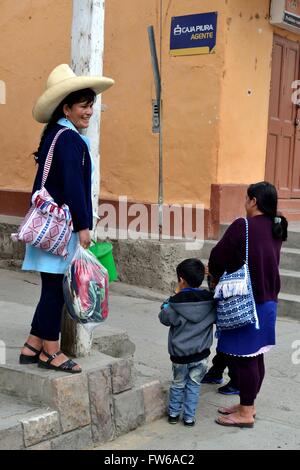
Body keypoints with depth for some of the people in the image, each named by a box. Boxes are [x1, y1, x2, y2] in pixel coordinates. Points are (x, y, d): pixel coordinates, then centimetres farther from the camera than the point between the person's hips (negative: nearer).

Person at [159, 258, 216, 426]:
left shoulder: (176, 303, -15)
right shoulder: (210, 301, -8)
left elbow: (164, 318, 0)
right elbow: (218, 318, 8)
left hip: (180, 355, -1)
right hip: (201, 355, 1)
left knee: (178, 384, 18)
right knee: (194, 384, 14)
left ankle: (174, 413, 27)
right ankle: (189, 417, 16)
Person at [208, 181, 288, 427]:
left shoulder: (243, 226, -18)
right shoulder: (275, 229, 6)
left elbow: (218, 256, -11)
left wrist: (216, 275, 11)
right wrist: (224, 271, 20)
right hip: (267, 300, 8)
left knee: (243, 358, 2)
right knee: (255, 356, 16)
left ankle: (245, 413, 11)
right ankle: (248, 405, 29)